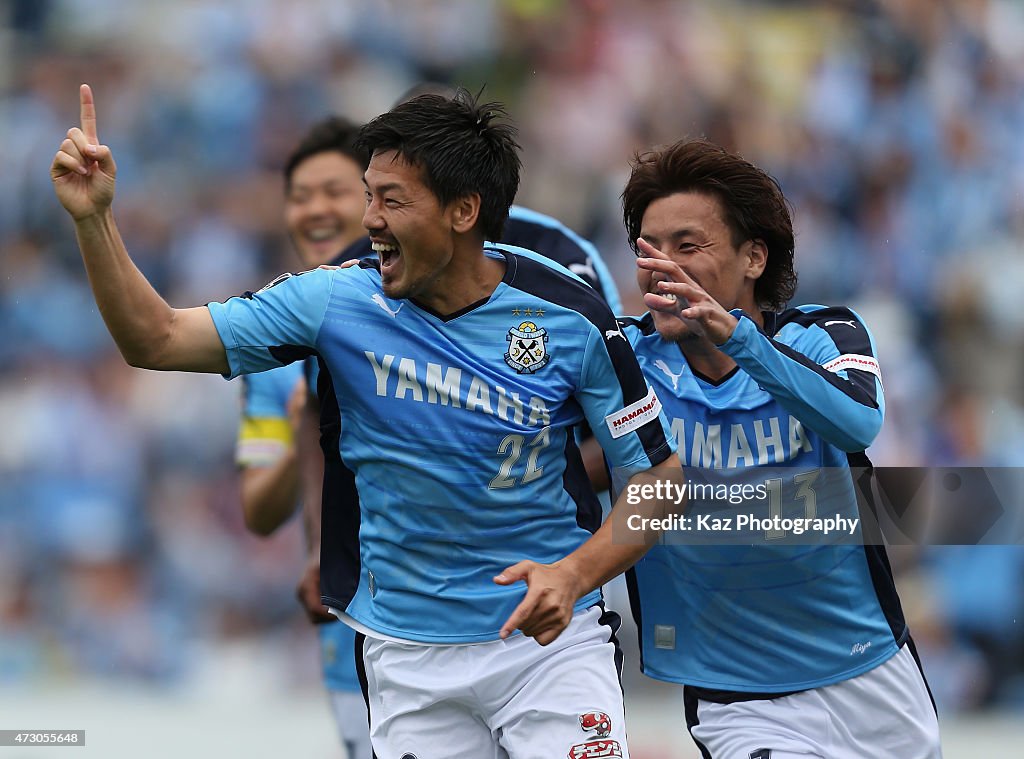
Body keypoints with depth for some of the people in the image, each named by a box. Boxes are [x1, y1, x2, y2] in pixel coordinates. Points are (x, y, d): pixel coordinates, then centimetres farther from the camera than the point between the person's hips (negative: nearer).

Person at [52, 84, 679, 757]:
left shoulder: (569, 317, -11)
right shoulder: (338, 300, -6)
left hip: (548, 634, -2)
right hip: (408, 649, 2)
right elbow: (158, 339, -2)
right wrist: (93, 217, -15)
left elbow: (660, 477, -4)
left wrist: (575, 575, -20)